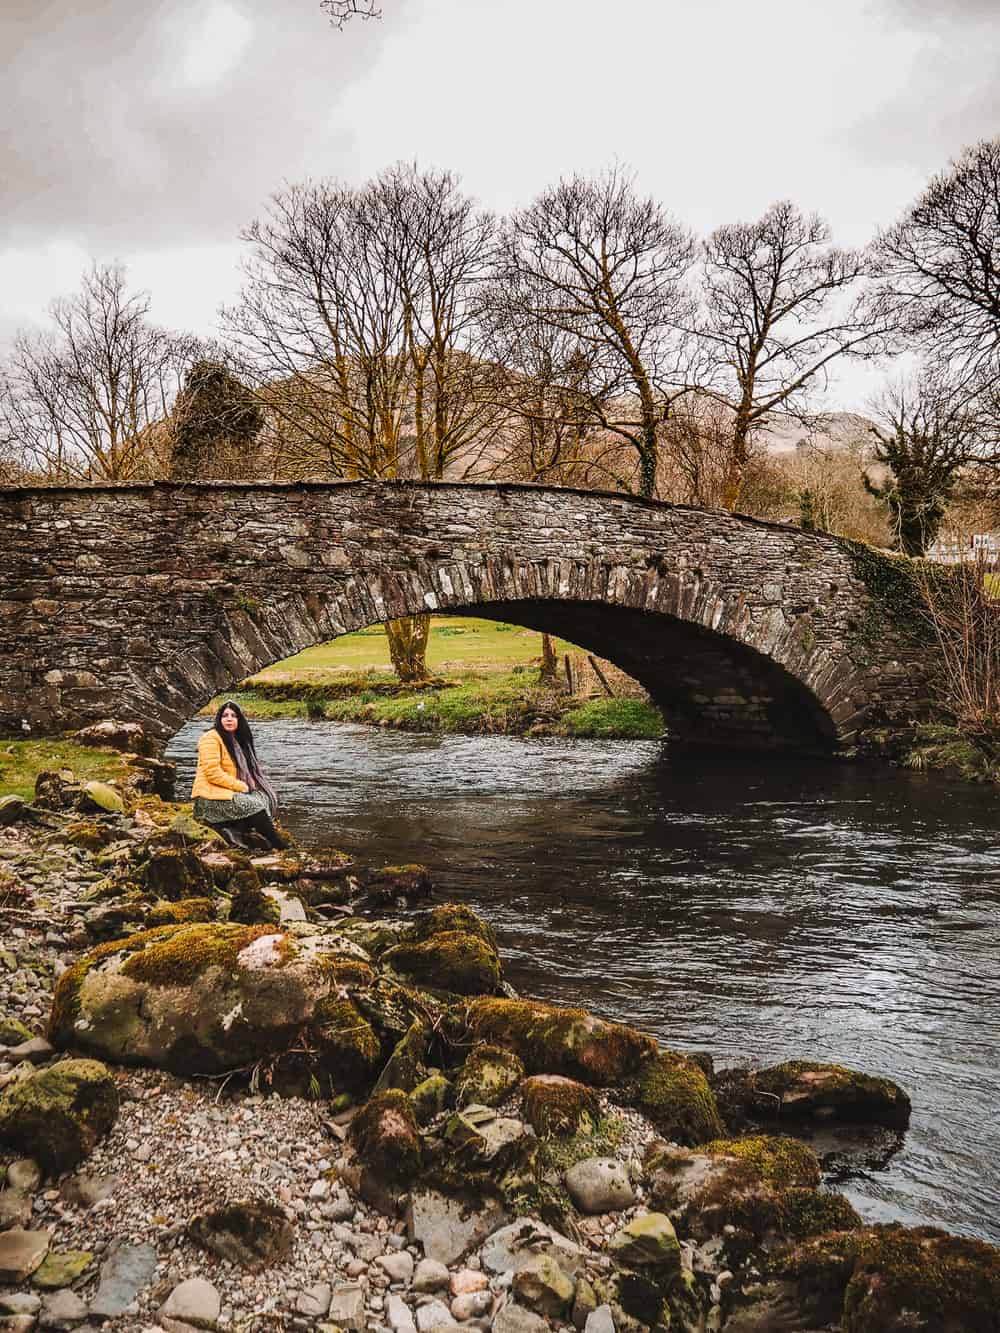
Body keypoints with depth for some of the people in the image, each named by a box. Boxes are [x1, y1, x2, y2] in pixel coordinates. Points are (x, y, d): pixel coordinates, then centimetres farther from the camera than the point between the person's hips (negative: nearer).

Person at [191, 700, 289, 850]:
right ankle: (279, 845, -14)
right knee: (255, 805, -22)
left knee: (265, 797, -11)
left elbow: (244, 770, 22)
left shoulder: (236, 739, 16)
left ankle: (233, 830, -20)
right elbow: (213, 774, -20)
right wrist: (241, 786, -16)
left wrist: (249, 784, 0)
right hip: (211, 797, -9)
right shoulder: (211, 738, -11)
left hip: (231, 792, 9)